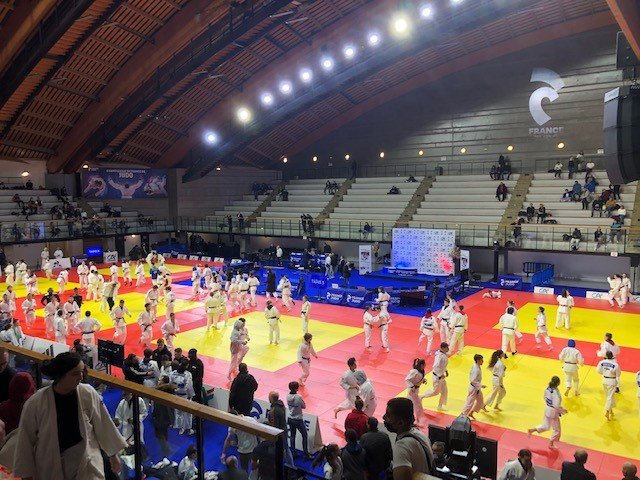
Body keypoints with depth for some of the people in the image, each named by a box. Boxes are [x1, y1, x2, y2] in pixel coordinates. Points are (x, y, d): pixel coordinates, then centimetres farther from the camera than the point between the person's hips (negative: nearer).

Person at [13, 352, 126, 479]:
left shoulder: (89, 394, -13)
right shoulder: (35, 403, -17)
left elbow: (103, 426, -1)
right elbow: (26, 440, -5)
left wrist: (113, 455, 9)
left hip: (86, 462, 0)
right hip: (51, 467, 0)